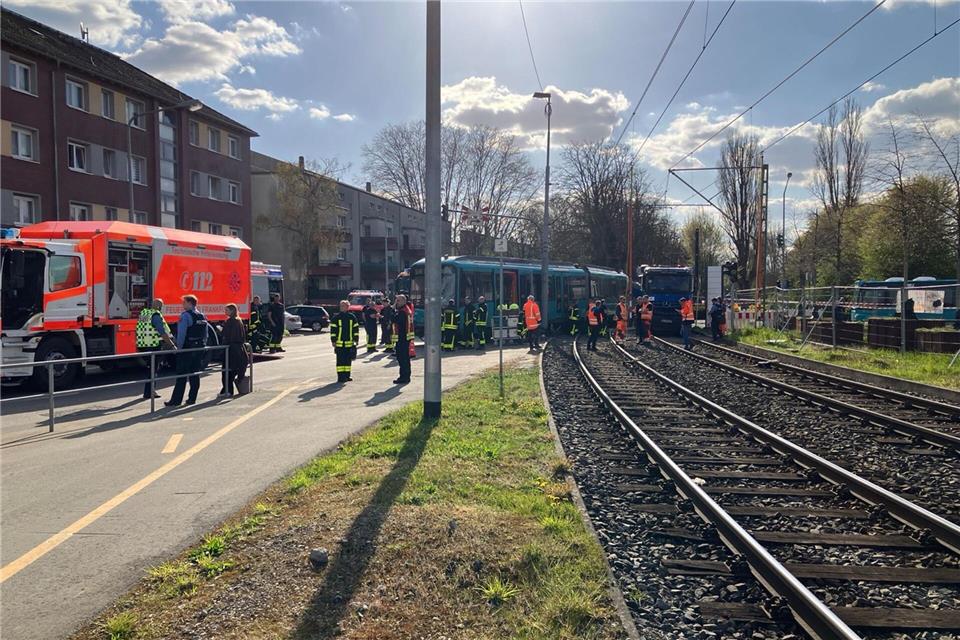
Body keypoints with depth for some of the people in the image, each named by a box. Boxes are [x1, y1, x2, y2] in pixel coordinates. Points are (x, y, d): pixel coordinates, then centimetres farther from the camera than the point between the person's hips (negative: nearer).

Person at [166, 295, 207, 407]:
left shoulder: (185, 315, -11)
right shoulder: (202, 317, 12)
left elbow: (181, 333, -17)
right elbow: (205, 335, 14)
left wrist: (179, 347, -10)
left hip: (187, 349, -7)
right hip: (199, 349, 7)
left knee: (181, 376, -4)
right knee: (195, 374, 11)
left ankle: (176, 400, -3)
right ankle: (192, 398, 13)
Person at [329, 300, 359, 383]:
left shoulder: (352, 317, 8)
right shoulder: (335, 317, 0)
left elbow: (356, 329, 11)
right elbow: (333, 330, -1)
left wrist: (356, 339, 6)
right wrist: (334, 341, -6)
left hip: (349, 343, 3)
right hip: (339, 343, -3)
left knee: (348, 360, 9)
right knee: (340, 360, -3)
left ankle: (346, 376, 18)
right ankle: (340, 377, 0)